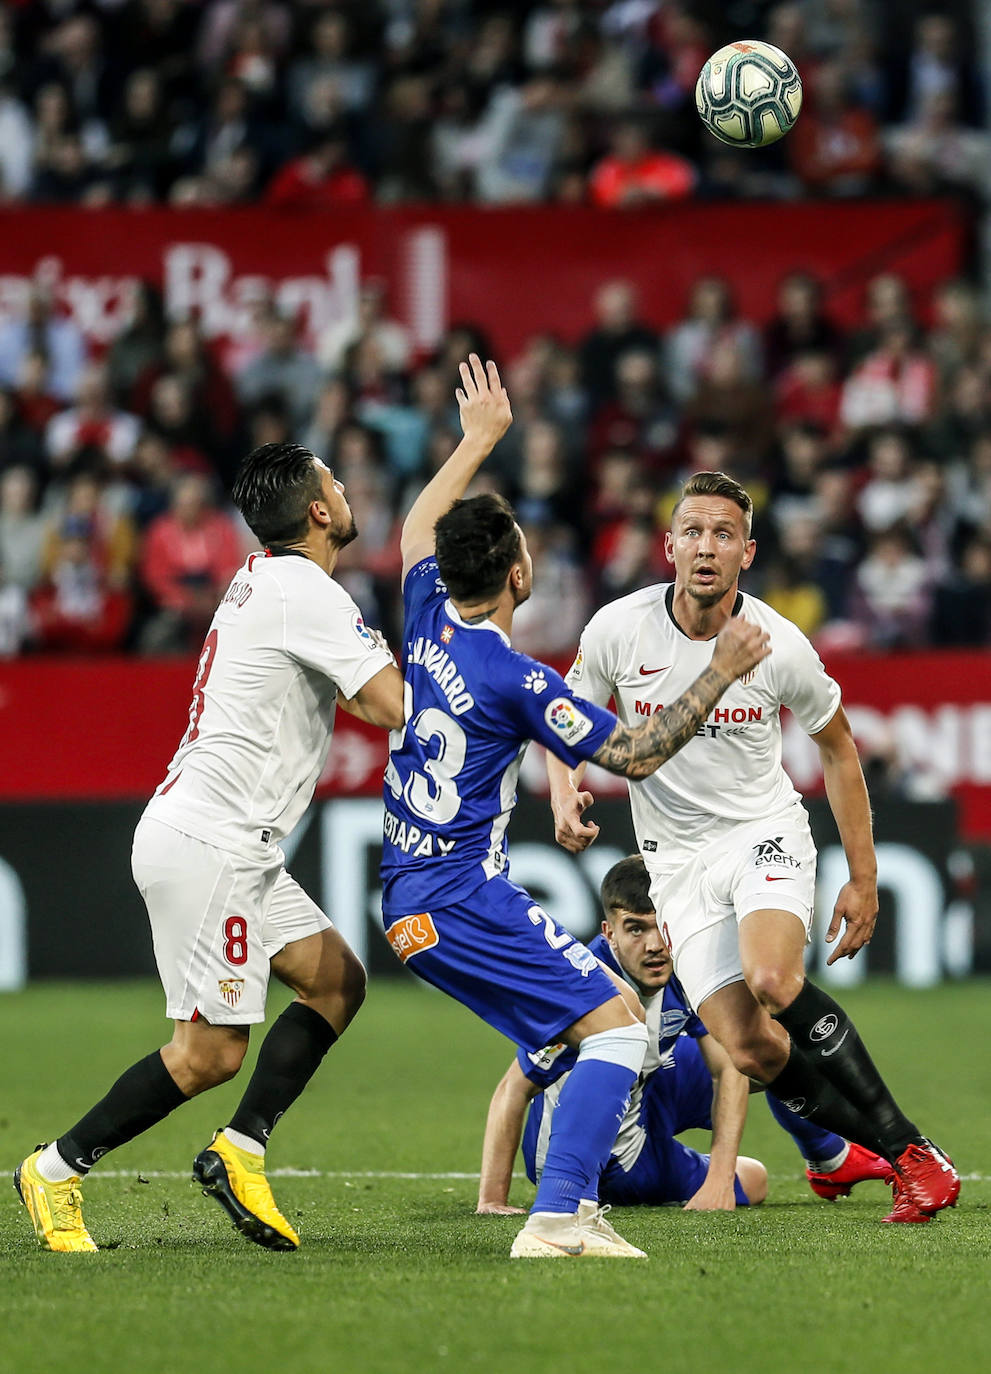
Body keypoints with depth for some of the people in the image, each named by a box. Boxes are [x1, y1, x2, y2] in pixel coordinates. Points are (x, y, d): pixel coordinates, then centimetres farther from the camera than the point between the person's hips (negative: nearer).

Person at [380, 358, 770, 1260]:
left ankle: (571, 1207, 11)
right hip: (464, 902, -9)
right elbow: (636, 755, -12)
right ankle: (556, 1219, -23)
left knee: (596, 1027, 18)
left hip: (410, 904, 9)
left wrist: (478, 440, 37)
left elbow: (418, 529, 28)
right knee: (616, 1026, -12)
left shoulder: (428, 619, 5)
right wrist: (720, 675, -9)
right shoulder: (514, 680, -17)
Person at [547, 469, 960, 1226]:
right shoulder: (620, 629, -10)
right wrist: (564, 792, -12)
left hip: (766, 833, -2)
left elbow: (837, 745, 3)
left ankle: (912, 1153, -21)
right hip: (677, 859, 2)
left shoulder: (779, 646, -13)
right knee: (751, 1049, -14)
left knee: (772, 980, -31)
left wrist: (864, 878, 3)